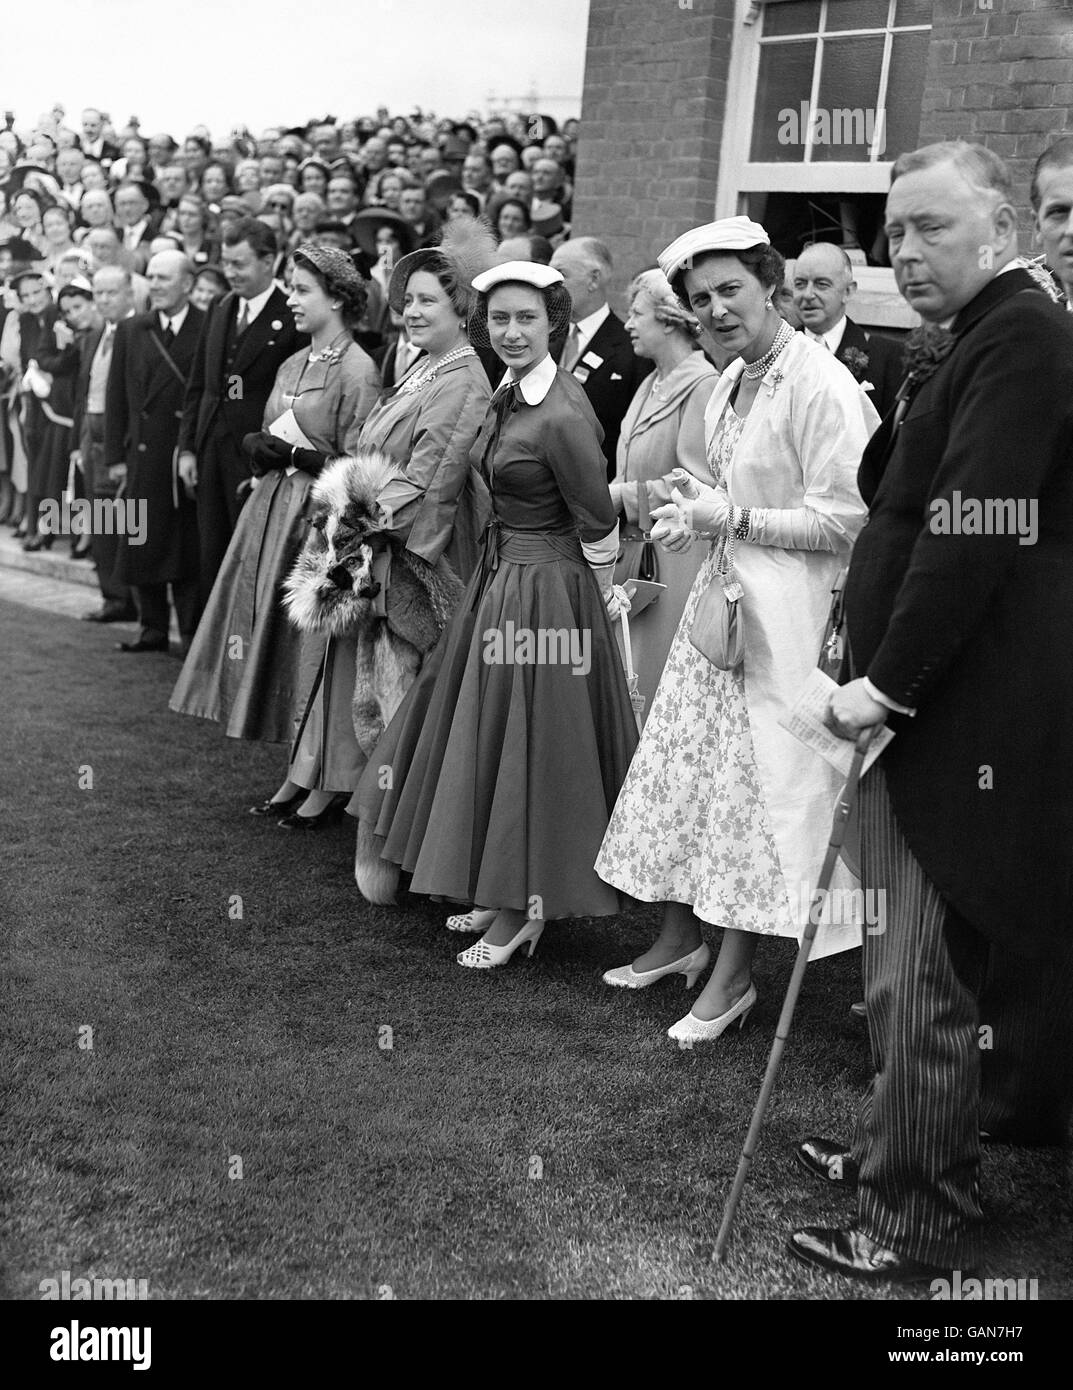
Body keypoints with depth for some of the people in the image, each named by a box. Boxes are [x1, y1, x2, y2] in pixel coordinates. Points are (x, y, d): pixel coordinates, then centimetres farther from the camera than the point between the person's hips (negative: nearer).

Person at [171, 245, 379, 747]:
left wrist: (294, 454, -14)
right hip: (272, 503, 8)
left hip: (318, 515, -8)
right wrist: (262, 447, -2)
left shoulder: (357, 371, -11)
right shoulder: (293, 365, 14)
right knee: (262, 619, 9)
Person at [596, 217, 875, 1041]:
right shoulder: (732, 382, 12)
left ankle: (734, 975, 13)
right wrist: (693, 514, 4)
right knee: (691, 768, 13)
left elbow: (843, 519, -18)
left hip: (786, 613, -9)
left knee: (761, 784, 0)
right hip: (718, 597, 9)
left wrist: (733, 520, -18)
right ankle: (680, 939, 29)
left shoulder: (823, 386, -16)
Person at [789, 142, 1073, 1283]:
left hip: (968, 711, -10)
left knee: (918, 982, -1)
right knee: (933, 960, 20)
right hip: (932, 701, 10)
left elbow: (973, 535, -22)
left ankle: (916, 1227, 14)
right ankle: (901, 1145, 36)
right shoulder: (958, 340, 17)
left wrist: (889, 684, -18)